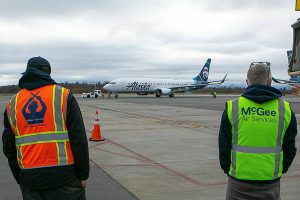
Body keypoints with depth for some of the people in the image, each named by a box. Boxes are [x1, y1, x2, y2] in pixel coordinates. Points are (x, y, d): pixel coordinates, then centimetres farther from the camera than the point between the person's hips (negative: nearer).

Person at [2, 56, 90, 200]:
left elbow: (9, 147, 11)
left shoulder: (12, 103, 7)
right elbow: (79, 140, -8)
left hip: (29, 178, 4)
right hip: (64, 176, -3)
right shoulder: (63, 96, -4)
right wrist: (83, 174, 0)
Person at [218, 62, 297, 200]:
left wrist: (227, 169, 16)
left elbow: (224, 145, 1)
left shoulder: (232, 107, -5)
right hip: (270, 183, 1)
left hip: (239, 182, -1)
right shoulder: (285, 109, -1)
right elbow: (290, 148, 8)